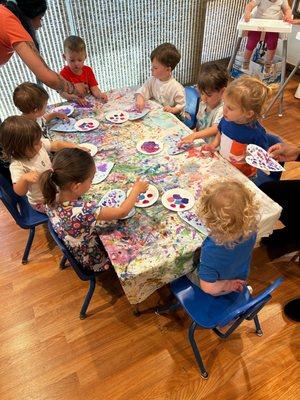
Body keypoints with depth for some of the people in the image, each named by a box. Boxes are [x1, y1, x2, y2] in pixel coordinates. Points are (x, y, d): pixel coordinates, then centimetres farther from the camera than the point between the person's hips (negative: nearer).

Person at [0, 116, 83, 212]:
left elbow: (57, 145, 1)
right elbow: (20, 192, -33)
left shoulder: (40, 145, -15)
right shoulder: (17, 166, -32)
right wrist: (24, 178, -52)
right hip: (43, 202, -6)